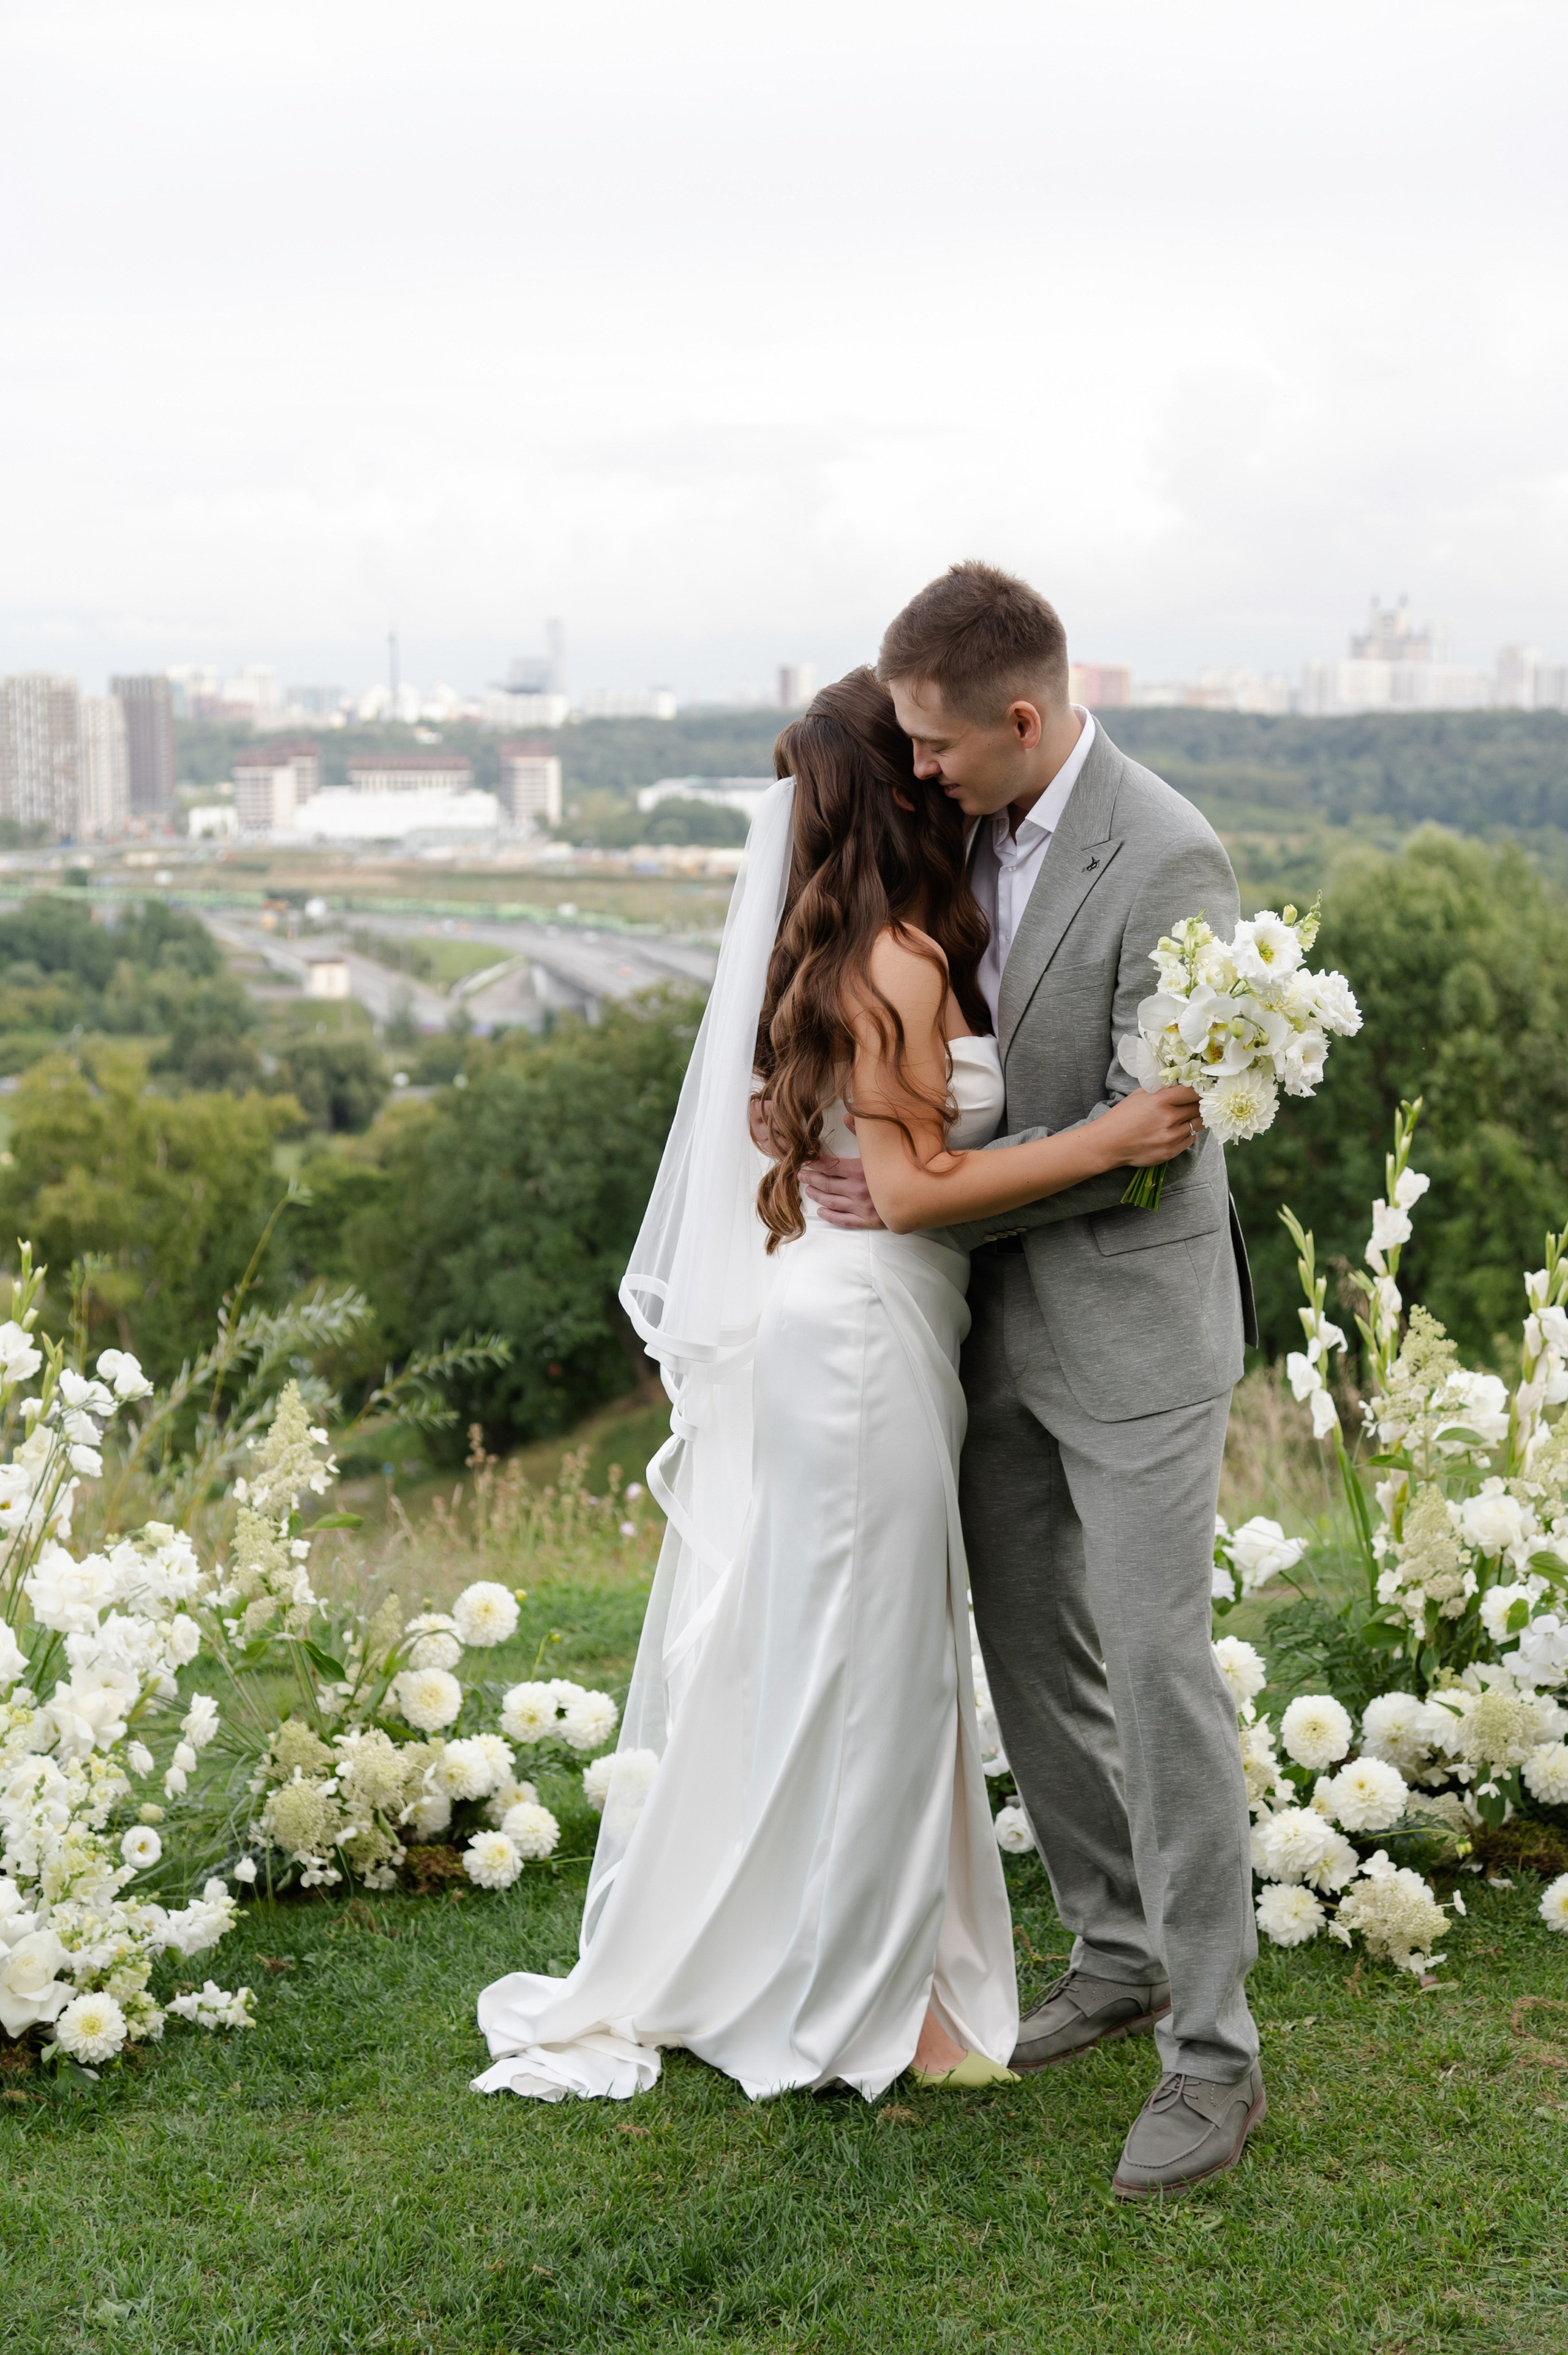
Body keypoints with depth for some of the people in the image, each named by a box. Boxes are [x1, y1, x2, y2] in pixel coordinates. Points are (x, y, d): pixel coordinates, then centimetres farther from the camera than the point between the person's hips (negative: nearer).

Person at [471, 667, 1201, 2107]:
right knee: (869, 1659, 2)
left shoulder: (845, 950, 11)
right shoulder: (898, 964, -19)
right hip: (867, 1326, -10)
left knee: (806, 1651, 18)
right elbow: (913, 1187, -20)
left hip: (820, 1316, 10)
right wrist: (1106, 1142, -23)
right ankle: (863, 2000, 16)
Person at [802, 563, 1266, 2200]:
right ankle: (1119, 1948, 31)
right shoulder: (974, 829, 4)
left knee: (1155, 1667, -6)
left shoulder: (1166, 864, -21)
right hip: (1004, 1313, 8)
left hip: (1135, 1321, -8)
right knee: (1028, 1651, 14)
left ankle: (1212, 2052, 5)